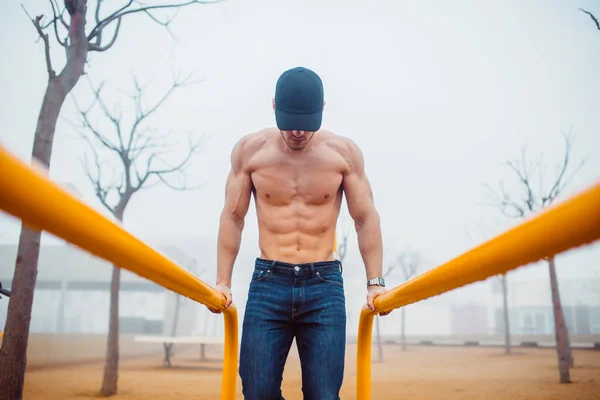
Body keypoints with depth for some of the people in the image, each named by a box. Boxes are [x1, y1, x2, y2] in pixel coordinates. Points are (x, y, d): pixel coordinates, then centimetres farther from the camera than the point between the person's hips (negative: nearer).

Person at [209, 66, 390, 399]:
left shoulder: (344, 152, 0)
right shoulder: (249, 150, 0)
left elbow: (366, 219, 4)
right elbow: (233, 218, 5)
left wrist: (375, 281, -1)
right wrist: (223, 281, 2)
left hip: (324, 286, 0)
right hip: (268, 284, 1)